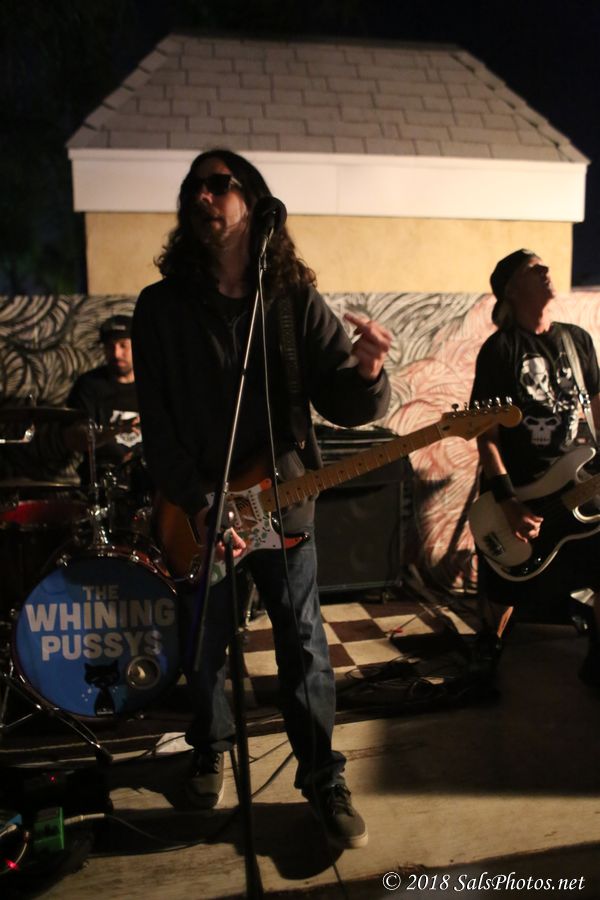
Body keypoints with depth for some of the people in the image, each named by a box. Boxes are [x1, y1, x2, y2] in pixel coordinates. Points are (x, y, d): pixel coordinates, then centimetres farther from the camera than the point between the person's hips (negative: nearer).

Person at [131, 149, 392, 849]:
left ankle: (323, 778, 28)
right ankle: (210, 748, 43)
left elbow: (341, 403, -5)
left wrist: (366, 372, -28)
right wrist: (196, 508, -15)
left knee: (304, 647, 6)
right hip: (195, 508, 1)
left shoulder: (296, 300, -2)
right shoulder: (161, 306, -3)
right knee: (204, 647, 15)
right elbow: (157, 422, -6)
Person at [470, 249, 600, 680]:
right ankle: (491, 653, 38)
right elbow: (486, 434, -13)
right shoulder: (500, 349, -10)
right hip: (518, 489, -4)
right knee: (508, 592, 9)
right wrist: (507, 502, -19)